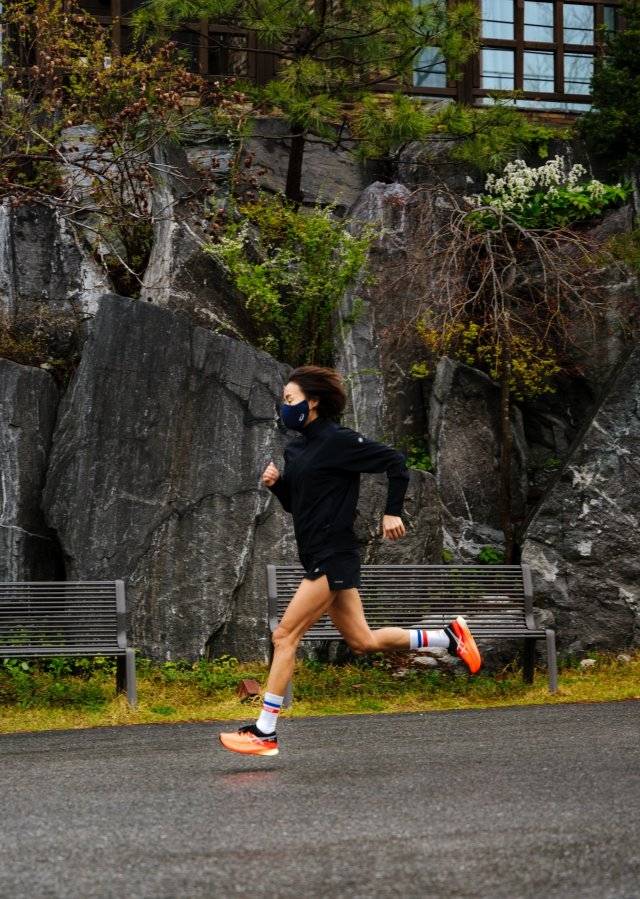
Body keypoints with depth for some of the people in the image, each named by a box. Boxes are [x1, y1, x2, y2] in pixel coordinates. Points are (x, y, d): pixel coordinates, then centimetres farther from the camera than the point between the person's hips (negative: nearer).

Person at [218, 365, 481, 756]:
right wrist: (276, 483, 3)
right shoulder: (296, 448, 14)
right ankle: (450, 637, 26)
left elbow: (395, 462, -9)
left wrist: (393, 512, -12)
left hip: (334, 557, -10)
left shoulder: (338, 441, -11)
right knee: (363, 641, 13)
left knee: (285, 636, -11)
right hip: (319, 558, 10)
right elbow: (294, 503, 23)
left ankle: (265, 731, -10)